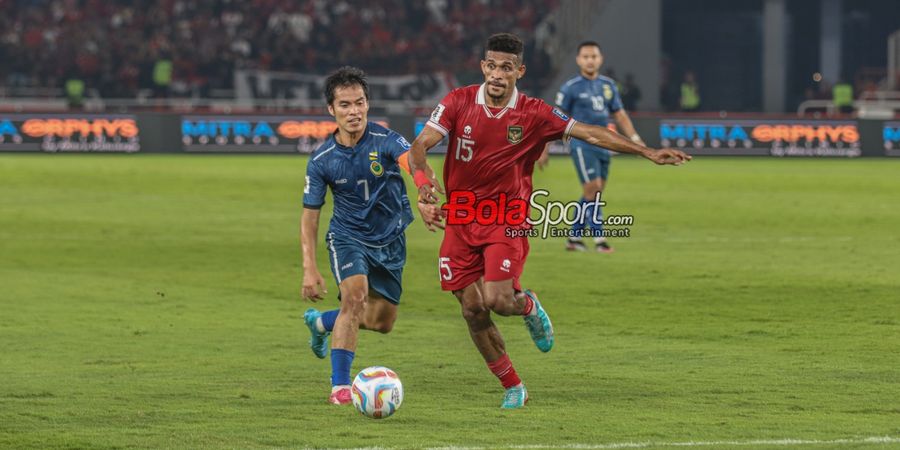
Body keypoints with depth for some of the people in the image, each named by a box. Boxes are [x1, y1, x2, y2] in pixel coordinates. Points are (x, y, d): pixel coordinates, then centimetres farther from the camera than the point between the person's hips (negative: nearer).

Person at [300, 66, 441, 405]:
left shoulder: (385, 140, -19)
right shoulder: (322, 160, -14)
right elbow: (309, 215, -5)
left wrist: (426, 199, -62)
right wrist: (309, 269, -14)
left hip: (391, 239, 2)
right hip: (348, 237, -2)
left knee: (382, 322, 12)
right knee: (355, 295, -28)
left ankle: (321, 322, 42)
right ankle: (339, 386, -21)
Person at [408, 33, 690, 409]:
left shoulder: (533, 114, -6)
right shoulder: (458, 103, -5)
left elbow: (590, 134, -2)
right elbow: (419, 146, -11)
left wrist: (648, 153, -7)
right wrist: (423, 179, -34)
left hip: (507, 220, -2)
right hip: (460, 218, 2)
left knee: (497, 300, -20)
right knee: (472, 309, -1)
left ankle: (528, 306, 19)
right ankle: (512, 387, 16)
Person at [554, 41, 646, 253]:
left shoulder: (608, 85, 10)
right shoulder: (571, 88, -5)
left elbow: (620, 115, 15)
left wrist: (635, 138, 4)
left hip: (603, 145, 6)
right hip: (582, 145, -6)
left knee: (594, 194, 8)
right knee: (592, 190, -12)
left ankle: (574, 237, 18)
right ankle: (599, 239, -10)